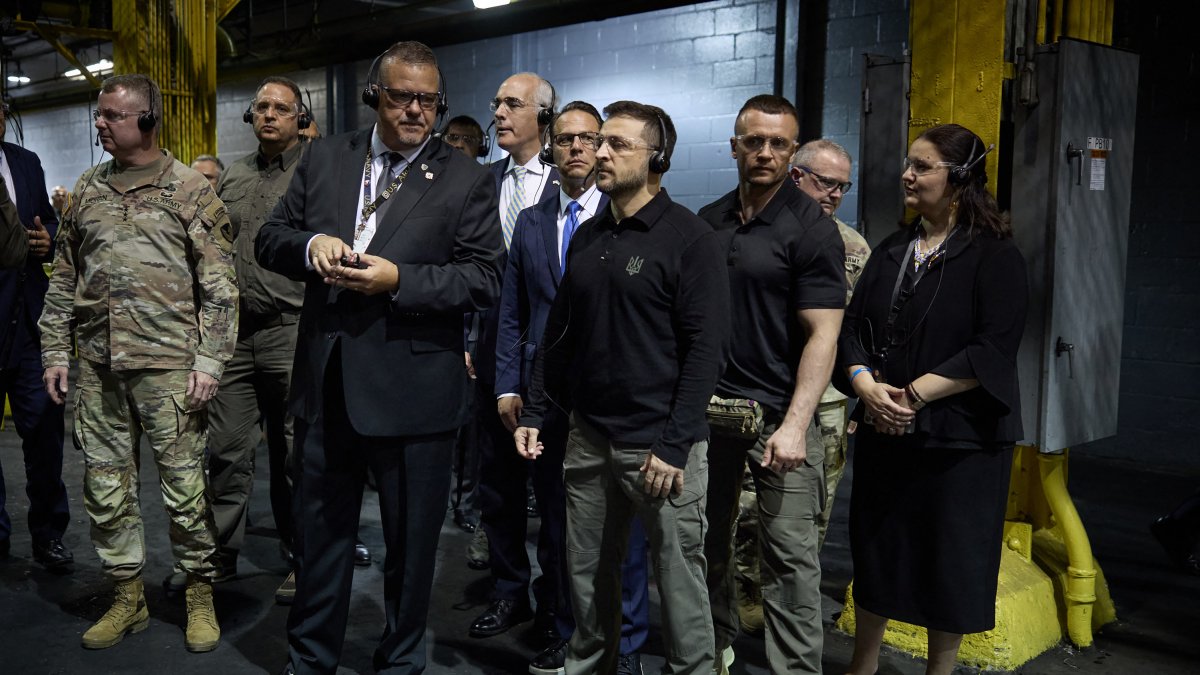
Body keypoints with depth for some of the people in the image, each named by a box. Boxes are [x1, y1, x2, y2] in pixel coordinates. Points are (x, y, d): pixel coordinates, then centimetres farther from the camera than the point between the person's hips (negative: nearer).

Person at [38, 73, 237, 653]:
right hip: (98, 366, 5)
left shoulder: (190, 189, -1)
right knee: (105, 485, 10)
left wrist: (209, 360, -11)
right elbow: (63, 280, 18)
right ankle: (128, 598, 25)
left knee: (183, 484, 0)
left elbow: (219, 284, -5)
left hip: (168, 364, -5)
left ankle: (200, 595, 17)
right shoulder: (87, 192, 13)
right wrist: (55, 353, 11)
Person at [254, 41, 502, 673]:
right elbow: (270, 237, 10)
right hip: (326, 384, 4)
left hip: (412, 395, -3)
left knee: (411, 544, 12)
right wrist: (309, 245, -12)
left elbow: (484, 278, -10)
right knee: (319, 532, 18)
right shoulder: (324, 158, 8)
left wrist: (397, 280, -21)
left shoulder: (466, 180, -3)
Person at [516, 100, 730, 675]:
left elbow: (706, 348, -12)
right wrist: (534, 412, 10)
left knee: (679, 580, 3)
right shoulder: (586, 237, 11)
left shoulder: (690, 239, -7)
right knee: (587, 574, 14)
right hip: (589, 439, 6)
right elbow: (558, 332, 16)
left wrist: (674, 446, -17)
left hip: (661, 445, -5)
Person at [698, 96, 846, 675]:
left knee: (790, 556, -4)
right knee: (708, 539, 15)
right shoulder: (708, 222, 10)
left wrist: (795, 425, -20)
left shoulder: (812, 229, -7)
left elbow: (822, 334, -12)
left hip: (779, 414, -5)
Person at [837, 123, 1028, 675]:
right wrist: (865, 383, -14)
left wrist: (915, 393, -21)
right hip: (883, 431, 5)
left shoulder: (994, 255, -7)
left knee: (950, 561, 6)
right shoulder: (891, 251, 10)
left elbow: (994, 349, -16)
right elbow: (853, 327, 5)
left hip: (961, 437, -5)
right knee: (874, 547, 14)